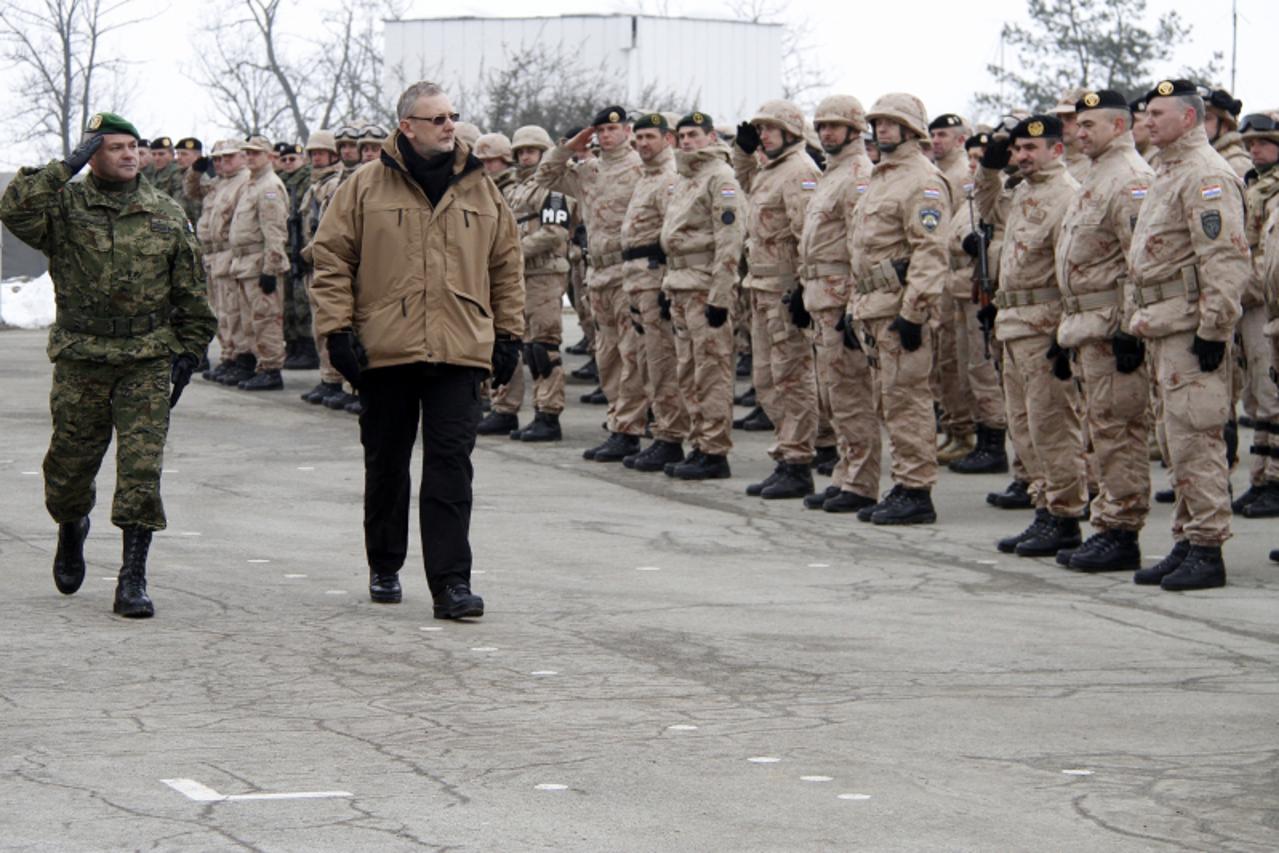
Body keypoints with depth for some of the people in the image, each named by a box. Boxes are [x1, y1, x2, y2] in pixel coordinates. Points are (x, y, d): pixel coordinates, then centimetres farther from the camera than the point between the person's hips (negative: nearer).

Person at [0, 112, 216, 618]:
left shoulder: (167, 216, 8)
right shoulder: (65, 206, 0)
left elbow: (191, 293, 13)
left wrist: (188, 351, 7)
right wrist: (67, 168, -17)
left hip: (148, 362, 0)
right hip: (81, 360, 0)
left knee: (141, 471, -8)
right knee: (69, 465, 10)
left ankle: (133, 582, -4)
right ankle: (72, 529, 43)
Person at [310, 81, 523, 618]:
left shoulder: (480, 190, 10)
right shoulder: (365, 188, 2)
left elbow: (506, 265, 16)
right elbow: (331, 259, 2)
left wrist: (509, 333, 12)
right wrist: (338, 329, -5)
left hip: (460, 352, 1)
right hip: (385, 351, -1)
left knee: (451, 463, -7)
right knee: (386, 463, 11)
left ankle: (451, 582, -9)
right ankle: (384, 569, 27)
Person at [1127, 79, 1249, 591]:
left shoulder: (1206, 175, -13)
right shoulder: (1168, 174, 19)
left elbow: (1227, 259, -20)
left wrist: (1213, 330, -23)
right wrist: (1138, 318, 22)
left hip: (1191, 327, -10)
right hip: (1164, 327, 10)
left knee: (1196, 437, -9)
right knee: (1180, 439, 12)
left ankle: (1207, 550, -7)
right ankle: (1186, 543, 17)